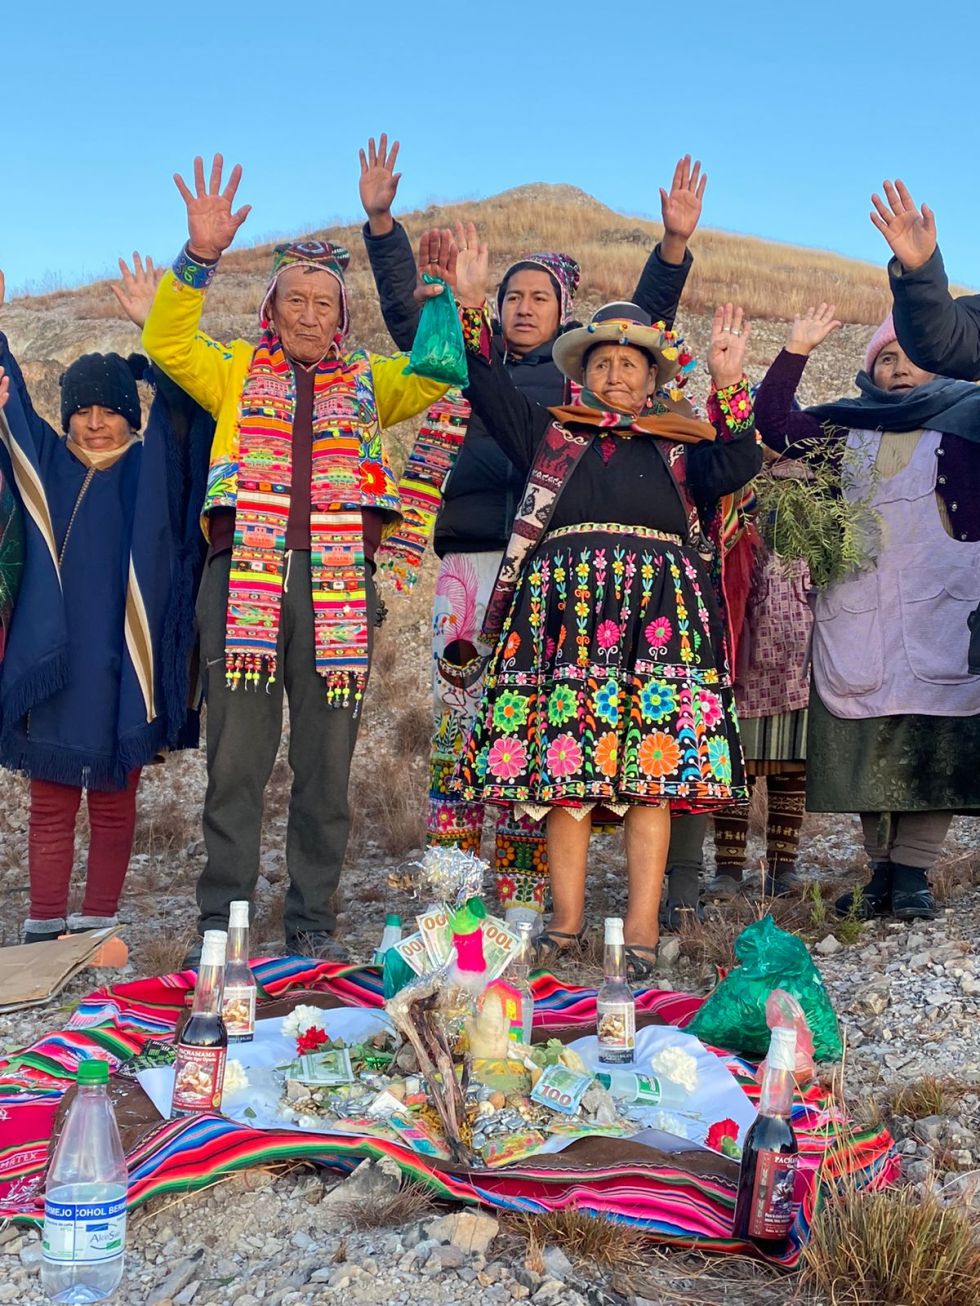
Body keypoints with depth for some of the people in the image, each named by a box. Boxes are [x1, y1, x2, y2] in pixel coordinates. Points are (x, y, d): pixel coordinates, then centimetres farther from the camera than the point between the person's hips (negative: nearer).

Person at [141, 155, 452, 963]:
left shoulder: (368, 382, 19)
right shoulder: (237, 373, 17)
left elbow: (438, 373, 5)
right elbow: (166, 342, 2)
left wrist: (437, 292, -2)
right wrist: (201, 256, -8)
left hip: (338, 584, 1)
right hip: (245, 578, -1)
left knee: (328, 761, 3)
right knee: (235, 758, -3)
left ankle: (314, 921, 13)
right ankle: (221, 920, 7)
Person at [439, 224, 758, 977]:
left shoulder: (682, 445, 18)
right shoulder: (550, 433, 21)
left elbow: (736, 468, 1)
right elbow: (486, 386, 16)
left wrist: (730, 386, -9)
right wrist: (473, 306, 7)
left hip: (656, 610, -1)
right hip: (563, 604, 1)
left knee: (650, 769, -7)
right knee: (563, 762, -4)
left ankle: (643, 928, -5)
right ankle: (567, 920, 2)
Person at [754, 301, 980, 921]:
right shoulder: (849, 427, 20)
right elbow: (774, 424, 15)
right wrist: (797, 351, 11)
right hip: (858, 610, 3)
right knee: (865, 741, 2)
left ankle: (914, 870, -3)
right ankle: (883, 867, 11)